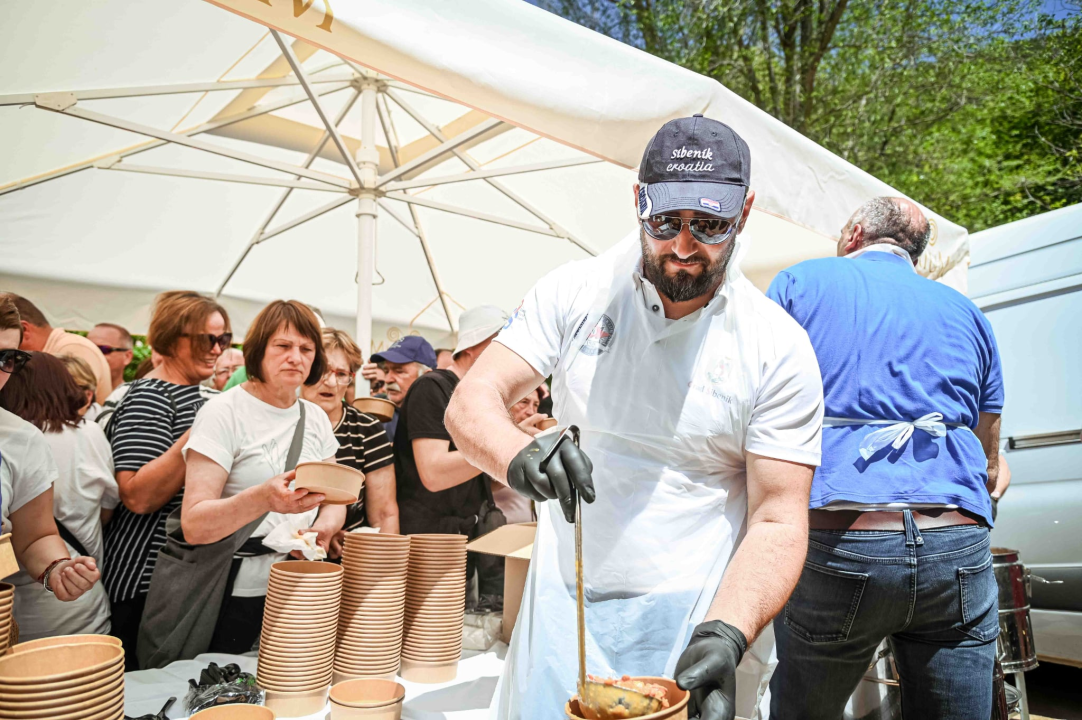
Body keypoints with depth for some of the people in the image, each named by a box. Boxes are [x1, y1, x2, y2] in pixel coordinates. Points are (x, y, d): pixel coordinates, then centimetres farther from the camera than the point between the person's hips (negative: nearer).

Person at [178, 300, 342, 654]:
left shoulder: (316, 417, 7)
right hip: (238, 597, -5)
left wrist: (325, 526, -11)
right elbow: (194, 525, -18)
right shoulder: (224, 412, -11)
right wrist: (263, 498, -35)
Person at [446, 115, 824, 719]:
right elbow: (472, 400, -8)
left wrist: (724, 637, -26)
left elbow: (778, 521, -10)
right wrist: (519, 455, -30)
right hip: (561, 608, 2)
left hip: (687, 626, -1)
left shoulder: (780, 348, -10)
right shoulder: (575, 293, -4)